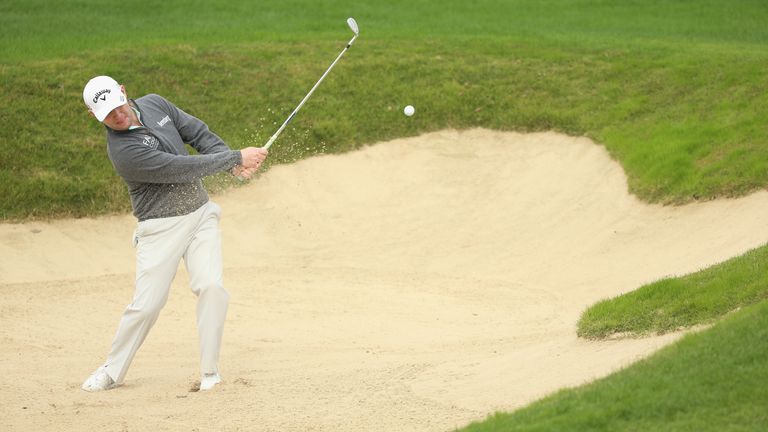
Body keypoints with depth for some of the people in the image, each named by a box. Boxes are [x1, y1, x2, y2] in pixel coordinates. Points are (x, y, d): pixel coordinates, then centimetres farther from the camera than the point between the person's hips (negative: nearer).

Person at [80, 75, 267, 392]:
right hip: (161, 228, -5)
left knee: (211, 286, -12)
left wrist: (235, 165, -9)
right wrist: (236, 157, -18)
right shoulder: (123, 151, -23)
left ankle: (209, 372, -4)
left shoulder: (154, 104, 0)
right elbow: (183, 169, -24)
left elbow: (199, 134, 7)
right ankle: (112, 371, 14)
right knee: (146, 304, -7)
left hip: (201, 214, 5)